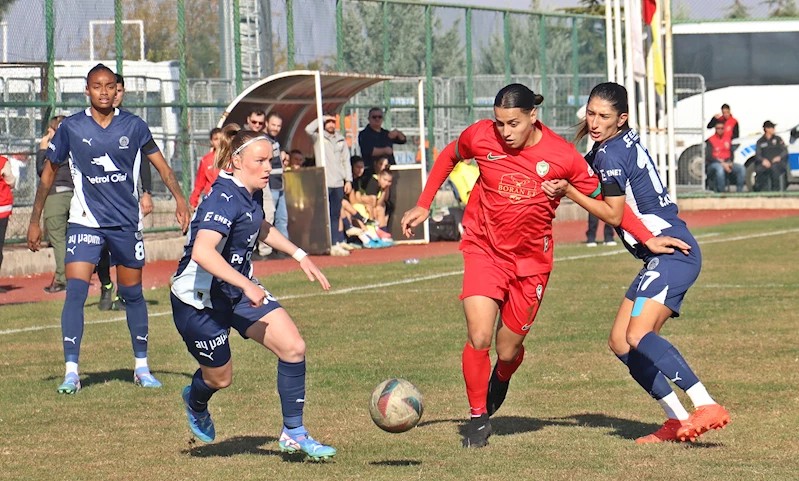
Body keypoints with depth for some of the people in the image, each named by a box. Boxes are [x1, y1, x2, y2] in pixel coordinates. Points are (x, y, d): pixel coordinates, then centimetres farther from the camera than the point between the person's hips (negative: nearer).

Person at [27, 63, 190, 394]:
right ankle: (71, 372, -13)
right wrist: (35, 221, 7)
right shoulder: (71, 128, -3)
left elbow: (161, 165, 6)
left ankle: (141, 367, 24)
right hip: (85, 221, -1)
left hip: (127, 223, 1)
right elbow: (49, 172, 7)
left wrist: (179, 199, -10)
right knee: (75, 292, -15)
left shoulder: (133, 126, -1)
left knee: (133, 294, 10)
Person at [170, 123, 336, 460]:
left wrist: (299, 256, 20)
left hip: (239, 290, 8)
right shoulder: (224, 199, -27)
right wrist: (246, 285, -43)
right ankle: (195, 403, 48)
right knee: (220, 378, 10)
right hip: (200, 299, -8)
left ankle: (293, 433, 3)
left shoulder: (251, 193, 0)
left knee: (293, 347, -8)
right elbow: (202, 252, -42)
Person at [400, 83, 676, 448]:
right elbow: (449, 157, 10)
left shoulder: (562, 156, -15)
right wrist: (423, 206, 9)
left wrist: (648, 239, -10)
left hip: (531, 260, 0)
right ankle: (478, 418, 3)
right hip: (484, 250, 0)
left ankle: (501, 379, 44)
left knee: (508, 350, 6)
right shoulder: (480, 137, -12)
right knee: (479, 338, -18)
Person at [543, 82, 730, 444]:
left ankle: (707, 407, -33)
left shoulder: (611, 154, -12)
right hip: (663, 256, 10)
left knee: (638, 335, -25)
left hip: (671, 252, -10)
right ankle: (678, 421, 3)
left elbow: (613, 213, -11)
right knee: (620, 341, 7)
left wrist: (568, 192, -9)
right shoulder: (626, 141, 15)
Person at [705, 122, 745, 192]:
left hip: (727, 162, 5)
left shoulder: (727, 138, 13)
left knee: (741, 168, -20)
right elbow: (708, 157, -10)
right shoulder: (711, 140, -2)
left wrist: (730, 163, -4)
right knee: (720, 169, -41)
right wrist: (722, 163, -18)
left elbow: (731, 153, 18)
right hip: (714, 163, -5)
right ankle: (721, 192, -36)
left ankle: (739, 191, -21)